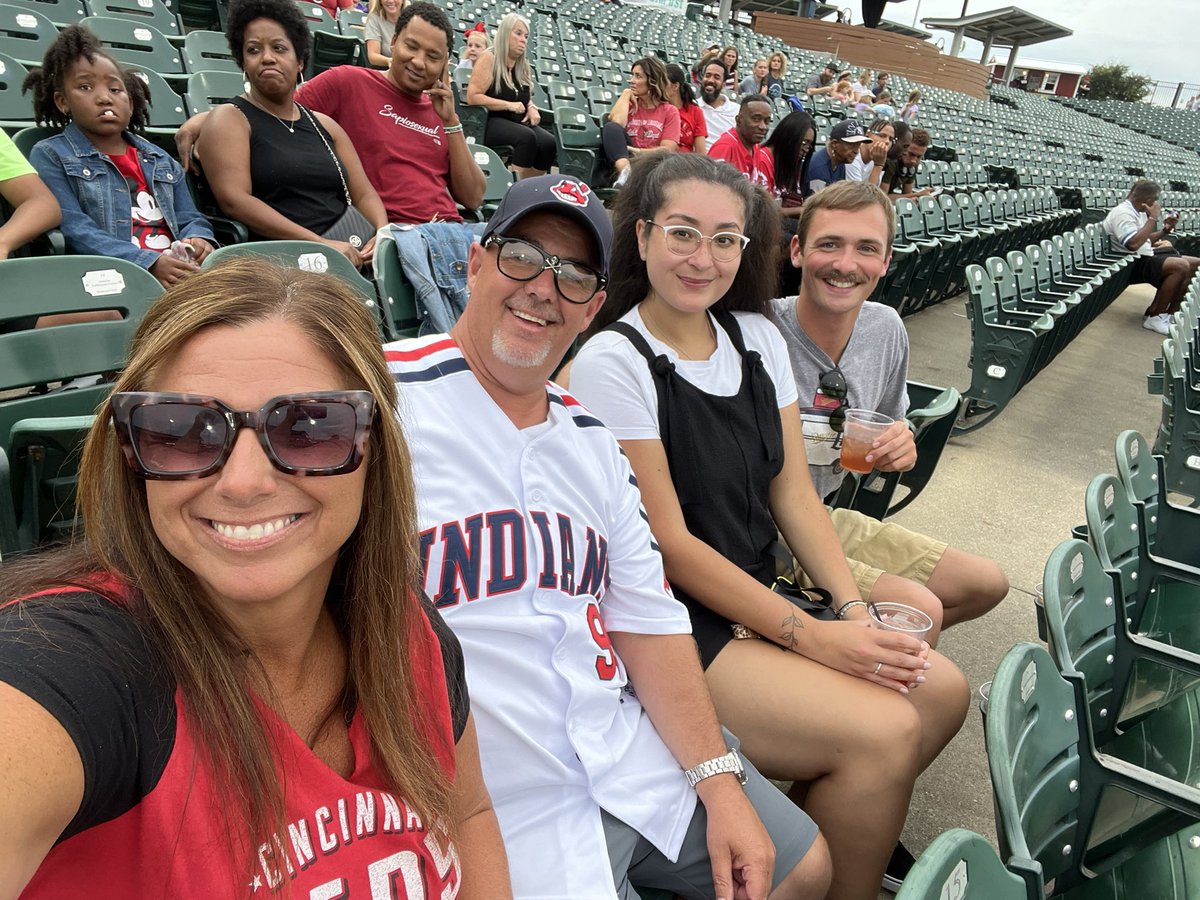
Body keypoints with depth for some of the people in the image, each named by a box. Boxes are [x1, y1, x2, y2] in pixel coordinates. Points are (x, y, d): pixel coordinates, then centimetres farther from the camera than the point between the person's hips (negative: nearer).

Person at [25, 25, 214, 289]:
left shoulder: (161, 160, 26)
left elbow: (189, 218, 21)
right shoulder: (50, 156, 10)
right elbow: (72, 229, -3)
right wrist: (150, 263, -17)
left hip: (179, 272, 6)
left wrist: (199, 239, -5)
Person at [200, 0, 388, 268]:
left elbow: (363, 194, 16)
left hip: (357, 247, 6)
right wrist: (321, 243, -17)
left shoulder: (324, 125, 22)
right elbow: (233, 200, -9)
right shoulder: (230, 119, 5)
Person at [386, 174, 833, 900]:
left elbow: (648, 620, 8)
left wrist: (720, 784, 1)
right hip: (502, 810, -6)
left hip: (631, 756, 7)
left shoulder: (592, 439, 8)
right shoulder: (384, 397, -14)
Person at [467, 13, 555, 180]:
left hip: (519, 122, 6)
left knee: (549, 142, -23)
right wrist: (508, 105, -18)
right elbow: (472, 97, -12)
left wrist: (532, 108, 2)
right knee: (526, 137, -35)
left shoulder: (523, 65, 15)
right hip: (491, 122, -6)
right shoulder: (489, 58, -5)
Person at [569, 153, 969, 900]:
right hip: (673, 624, -7)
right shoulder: (612, 363, -15)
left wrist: (854, 609, -7)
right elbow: (668, 543, -16)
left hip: (765, 597, 7)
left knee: (941, 690, -3)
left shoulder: (757, 338, 6)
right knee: (883, 732, -17)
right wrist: (808, 636, -15)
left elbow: (794, 493, 6)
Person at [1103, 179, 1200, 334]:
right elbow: (1133, 244, -29)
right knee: (1181, 266, -28)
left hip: (1147, 255, 10)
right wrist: (1153, 218, -20)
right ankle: (1154, 318, -17)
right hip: (1132, 264, -10)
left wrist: (1165, 229, 8)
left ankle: (1170, 314, 4)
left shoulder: (1139, 211, 15)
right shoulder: (1122, 212, -15)